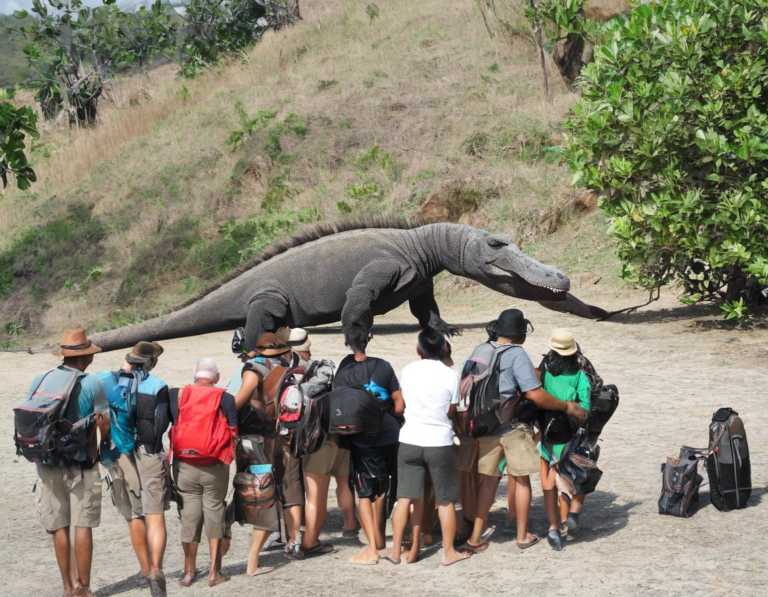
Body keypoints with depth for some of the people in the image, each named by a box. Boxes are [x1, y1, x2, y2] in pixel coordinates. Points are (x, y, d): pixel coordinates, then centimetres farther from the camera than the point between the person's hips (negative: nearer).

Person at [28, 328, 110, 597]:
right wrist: (103, 447, 11)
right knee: (83, 526, 3)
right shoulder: (92, 384, -9)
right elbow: (104, 424, -8)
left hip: (48, 463, 4)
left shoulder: (40, 381, 2)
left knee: (60, 527, 10)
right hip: (80, 465, -4)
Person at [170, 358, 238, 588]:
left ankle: (189, 571, 16)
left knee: (189, 514, 10)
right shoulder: (225, 399, -4)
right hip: (215, 467, -1)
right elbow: (234, 431, -4)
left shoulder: (175, 395, 0)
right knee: (214, 512, 9)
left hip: (184, 466, 1)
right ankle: (214, 572, 10)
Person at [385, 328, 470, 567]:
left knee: (405, 498, 8)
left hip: (410, 440, 2)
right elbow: (451, 412, 3)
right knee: (445, 500, 8)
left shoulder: (408, 371, 0)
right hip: (439, 442, -2)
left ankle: (396, 551, 9)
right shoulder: (450, 375, -7)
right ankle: (449, 552, 15)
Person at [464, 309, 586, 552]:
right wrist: (567, 407, -9)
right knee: (522, 480, 11)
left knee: (487, 481, 12)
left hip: (486, 427, 5)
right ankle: (523, 536, 18)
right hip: (513, 428, -5)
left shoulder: (478, 352, 4)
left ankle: (476, 537, 10)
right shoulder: (517, 355, -14)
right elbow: (535, 395, -19)